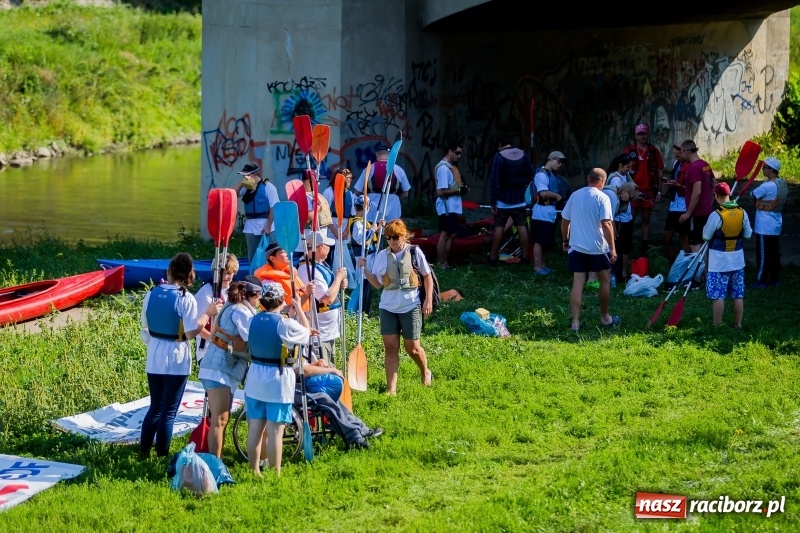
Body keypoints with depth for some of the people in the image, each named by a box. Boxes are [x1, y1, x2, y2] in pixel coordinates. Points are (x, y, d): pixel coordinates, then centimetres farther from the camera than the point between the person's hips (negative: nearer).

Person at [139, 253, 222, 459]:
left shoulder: (151, 294, 2)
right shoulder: (186, 298, -15)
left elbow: (145, 327, 9)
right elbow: (191, 332, -17)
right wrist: (207, 313, -7)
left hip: (154, 358, 5)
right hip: (176, 360, -5)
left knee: (155, 407, 17)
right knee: (169, 411, 2)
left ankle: (143, 452, 18)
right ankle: (162, 456, 5)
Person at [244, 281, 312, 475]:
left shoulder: (253, 321, 2)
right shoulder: (286, 325, -15)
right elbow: (307, 332, 1)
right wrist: (299, 309, 11)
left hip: (255, 379, 6)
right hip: (278, 381, -6)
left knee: (255, 428, 11)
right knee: (275, 431, -1)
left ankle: (254, 471, 20)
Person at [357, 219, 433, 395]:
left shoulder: (414, 252, -4)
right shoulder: (382, 255, 3)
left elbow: (427, 276, 3)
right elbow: (377, 283, 8)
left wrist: (428, 300, -4)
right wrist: (365, 269, -6)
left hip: (410, 306, -3)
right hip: (388, 307, 3)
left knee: (412, 347, 3)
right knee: (390, 347, -2)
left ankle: (425, 373, 32)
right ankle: (391, 388, 1)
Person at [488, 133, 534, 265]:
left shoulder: (499, 157, -13)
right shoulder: (523, 155, 2)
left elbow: (494, 180, -16)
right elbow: (531, 175, 8)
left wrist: (492, 201, -12)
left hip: (503, 200, -4)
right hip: (519, 200, 4)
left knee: (499, 228, 2)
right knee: (522, 227, 6)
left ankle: (493, 257, 6)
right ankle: (525, 257, 6)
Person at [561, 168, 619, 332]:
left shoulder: (575, 195, 6)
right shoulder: (602, 198, -9)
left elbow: (564, 221, 11)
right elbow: (606, 224, -17)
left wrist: (566, 240, 25)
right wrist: (612, 248, -14)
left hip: (576, 247, 4)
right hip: (597, 248, -4)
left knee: (578, 283, 1)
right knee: (605, 281, 14)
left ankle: (575, 321, -4)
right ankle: (605, 318, 24)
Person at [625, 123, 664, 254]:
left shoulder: (654, 151, 5)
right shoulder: (630, 151, 0)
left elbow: (660, 172, 7)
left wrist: (659, 191, 3)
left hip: (648, 191, 2)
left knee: (646, 219, 8)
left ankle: (645, 247, 12)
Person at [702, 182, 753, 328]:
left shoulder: (716, 215, -18)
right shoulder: (742, 213, -4)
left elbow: (706, 236, -9)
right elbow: (748, 235, 5)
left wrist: (706, 227, 11)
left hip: (719, 261, -5)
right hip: (737, 260, 5)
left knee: (718, 295, 1)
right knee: (738, 295, 12)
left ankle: (717, 326, 4)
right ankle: (738, 325, 18)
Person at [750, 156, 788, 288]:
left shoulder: (768, 186, -21)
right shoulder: (783, 184, 6)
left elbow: (753, 194, -10)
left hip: (765, 226, -8)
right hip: (776, 225, 8)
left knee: (763, 253, -1)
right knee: (774, 252, 13)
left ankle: (761, 281, 4)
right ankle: (775, 279, 19)